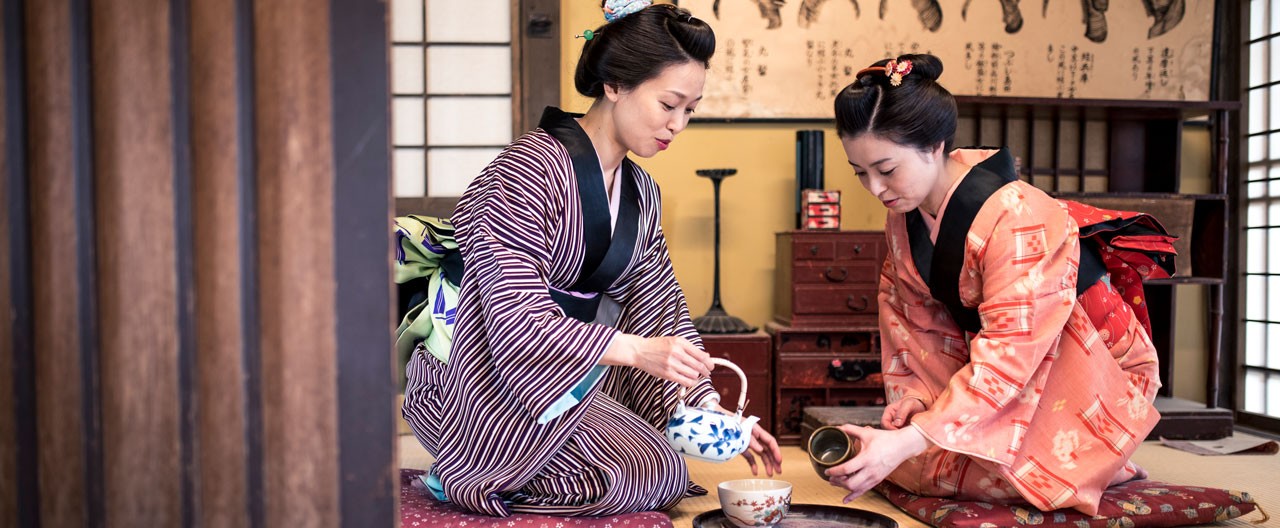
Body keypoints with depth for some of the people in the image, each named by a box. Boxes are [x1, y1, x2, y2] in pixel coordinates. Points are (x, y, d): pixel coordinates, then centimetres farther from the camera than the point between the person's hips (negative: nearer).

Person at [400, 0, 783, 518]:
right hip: (493, 383, -8)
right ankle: (466, 477, 0)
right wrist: (634, 350, -34)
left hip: (575, 379, 9)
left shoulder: (641, 193, 7)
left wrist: (710, 409, -2)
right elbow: (516, 315, -26)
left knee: (667, 474, -1)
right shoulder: (531, 168, -19)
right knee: (656, 476, -16)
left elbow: (662, 309, 8)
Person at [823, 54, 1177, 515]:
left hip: (1089, 367, -7)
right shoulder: (903, 214, -8)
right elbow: (911, 312, 0)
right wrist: (917, 392, -17)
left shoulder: (1014, 218, -33)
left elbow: (1008, 353, -37)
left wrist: (908, 443, -43)